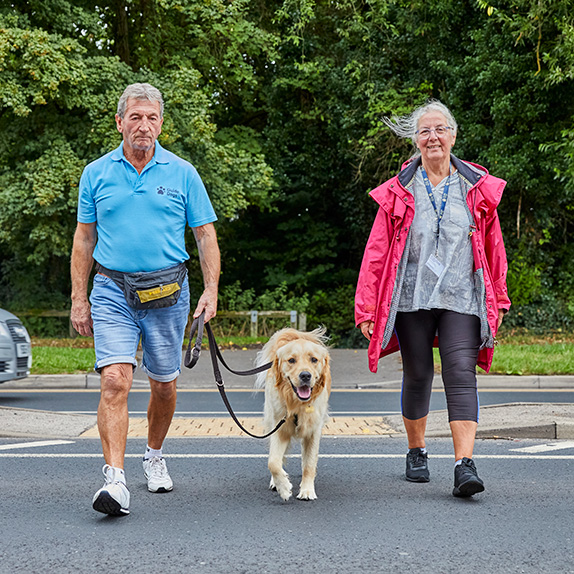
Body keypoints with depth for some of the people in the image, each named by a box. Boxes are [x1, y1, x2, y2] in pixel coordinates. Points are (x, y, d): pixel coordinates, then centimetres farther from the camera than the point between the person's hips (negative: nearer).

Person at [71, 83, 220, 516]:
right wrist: (79, 298, 5)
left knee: (164, 385, 11)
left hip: (167, 292, 1)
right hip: (112, 290, -1)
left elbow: (206, 236, 6)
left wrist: (211, 290, -6)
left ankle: (154, 456, 36)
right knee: (115, 381, -15)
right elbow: (84, 240, 10)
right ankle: (115, 480, -18)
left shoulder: (182, 173, 3)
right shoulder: (96, 174, 6)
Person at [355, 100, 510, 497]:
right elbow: (376, 252, 4)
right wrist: (367, 308, -1)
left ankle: (465, 465, -18)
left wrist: (498, 299, 13)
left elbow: (494, 248, 13)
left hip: (461, 299, 0)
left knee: (461, 373, -13)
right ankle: (417, 452, 28)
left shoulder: (477, 188, 7)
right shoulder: (399, 192, 5)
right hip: (411, 298, 0)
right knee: (417, 376, 8)